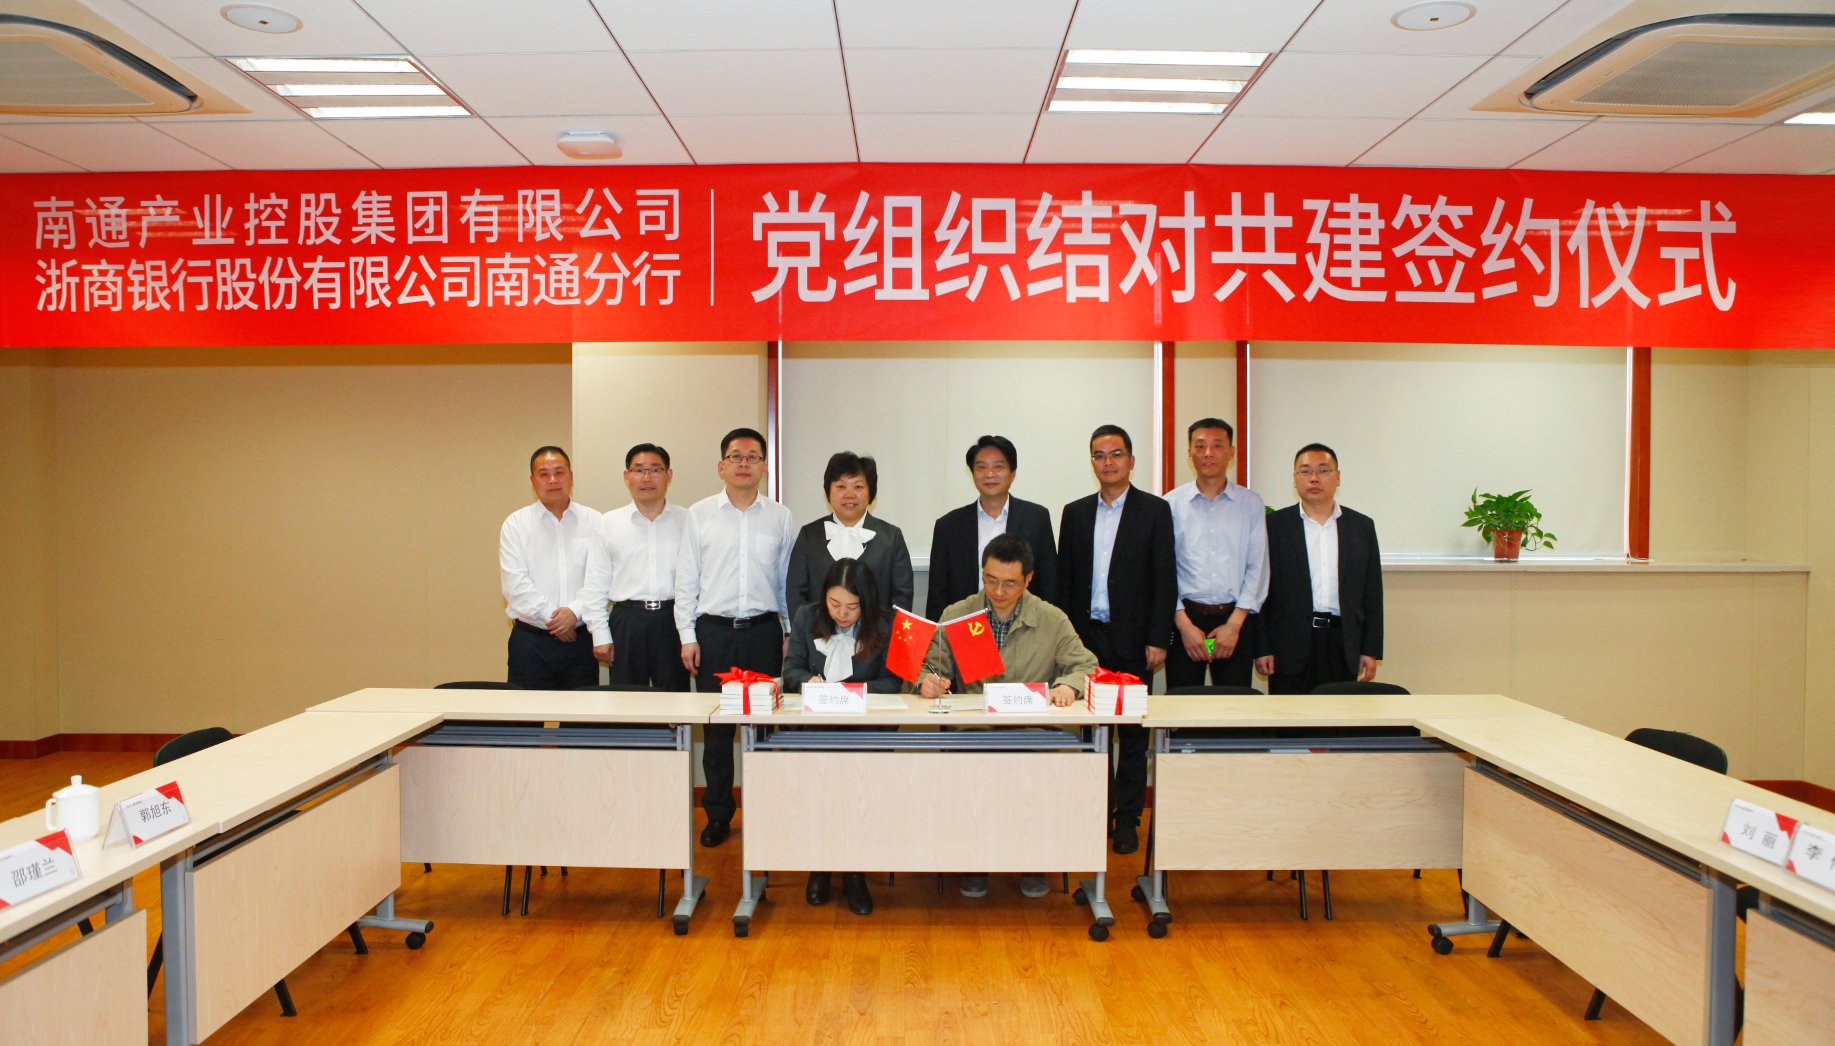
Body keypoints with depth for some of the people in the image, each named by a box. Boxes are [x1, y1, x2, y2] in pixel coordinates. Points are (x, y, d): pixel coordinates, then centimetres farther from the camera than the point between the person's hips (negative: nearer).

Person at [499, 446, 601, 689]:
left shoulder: (594, 522, 6)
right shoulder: (516, 523, 5)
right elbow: (515, 584, -4)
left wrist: (576, 611, -15)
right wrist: (552, 618, -9)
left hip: (581, 639, 1)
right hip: (531, 640, -1)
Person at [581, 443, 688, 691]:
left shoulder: (686, 521, 4)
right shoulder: (608, 524, 7)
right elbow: (595, 586, 6)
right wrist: (600, 636, 1)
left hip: (672, 621, -1)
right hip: (626, 623, 1)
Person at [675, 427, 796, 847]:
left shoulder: (780, 517, 6)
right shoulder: (699, 514, 5)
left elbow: (789, 580, 9)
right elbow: (686, 579, 5)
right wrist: (687, 636, 0)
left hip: (764, 630, 0)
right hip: (713, 630, 0)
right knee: (716, 726, 5)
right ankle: (718, 815, 17)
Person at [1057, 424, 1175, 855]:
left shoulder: (1154, 511, 0)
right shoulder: (1075, 513, 10)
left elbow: (1164, 580, -3)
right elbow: (1065, 579, 10)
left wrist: (1157, 639, -8)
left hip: (1133, 638, -2)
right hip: (1087, 636, 3)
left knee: (1132, 731, 4)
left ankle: (1128, 818, 13)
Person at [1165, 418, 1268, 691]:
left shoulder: (1251, 504, 5)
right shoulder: (1172, 504, 3)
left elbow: (1257, 567, 2)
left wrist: (1234, 624, -6)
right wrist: (1184, 624, -7)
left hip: (1234, 619, 1)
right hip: (1184, 616, 0)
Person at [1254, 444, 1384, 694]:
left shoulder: (1362, 526, 10)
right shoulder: (1274, 524, 3)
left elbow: (1372, 593, 10)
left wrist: (1372, 650, 5)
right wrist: (1262, 648, -4)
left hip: (1343, 645, 2)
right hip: (1291, 646, -2)